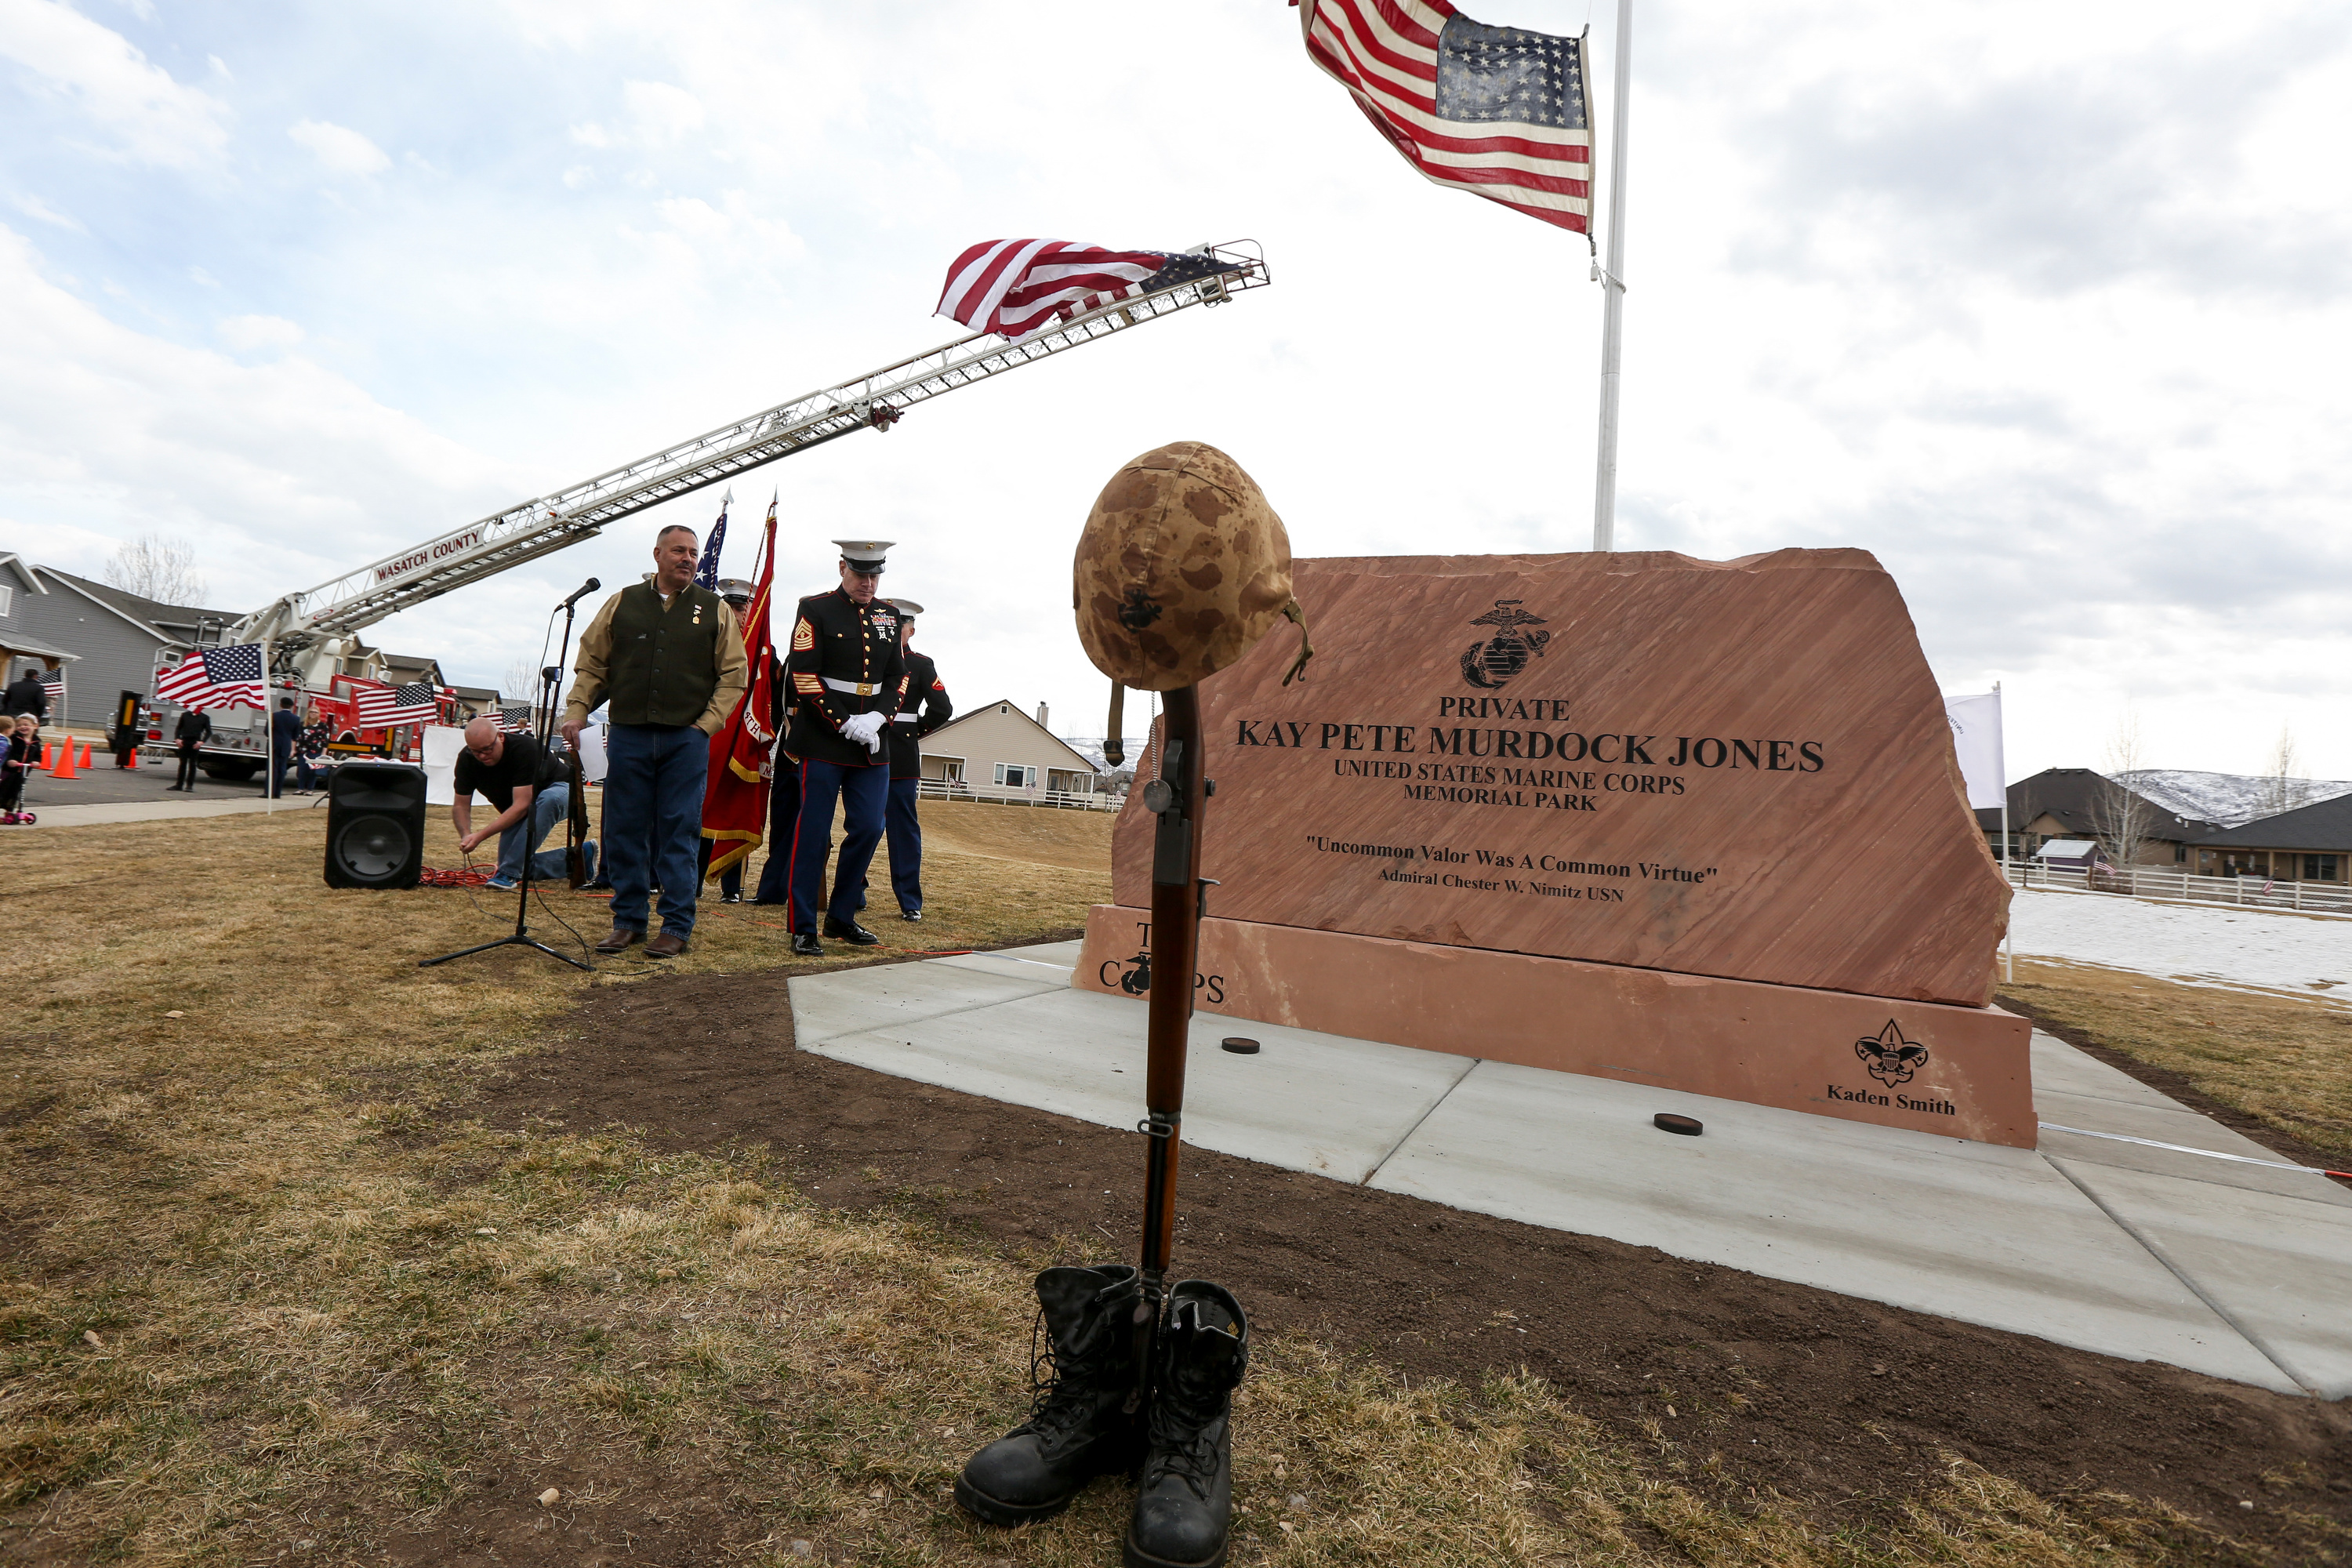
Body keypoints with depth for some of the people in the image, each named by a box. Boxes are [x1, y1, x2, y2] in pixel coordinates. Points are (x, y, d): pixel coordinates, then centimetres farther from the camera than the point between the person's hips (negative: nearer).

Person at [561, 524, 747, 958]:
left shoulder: (715, 610, 7)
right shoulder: (623, 603, 11)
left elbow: (733, 676, 6)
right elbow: (590, 665, 13)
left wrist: (707, 725, -3)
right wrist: (575, 713, 2)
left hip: (686, 740, -2)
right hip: (627, 737, 2)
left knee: (680, 834, 0)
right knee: (624, 831, 6)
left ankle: (677, 927, 7)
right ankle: (628, 921, 17)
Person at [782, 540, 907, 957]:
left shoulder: (889, 616, 13)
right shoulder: (816, 610, -3)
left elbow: (898, 676, 13)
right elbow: (804, 675, -10)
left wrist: (877, 718, -5)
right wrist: (846, 724, -14)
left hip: (873, 744, 5)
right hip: (823, 741, -5)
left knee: (869, 828, 5)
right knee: (814, 833, -1)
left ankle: (841, 918, 21)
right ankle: (803, 929, 8)